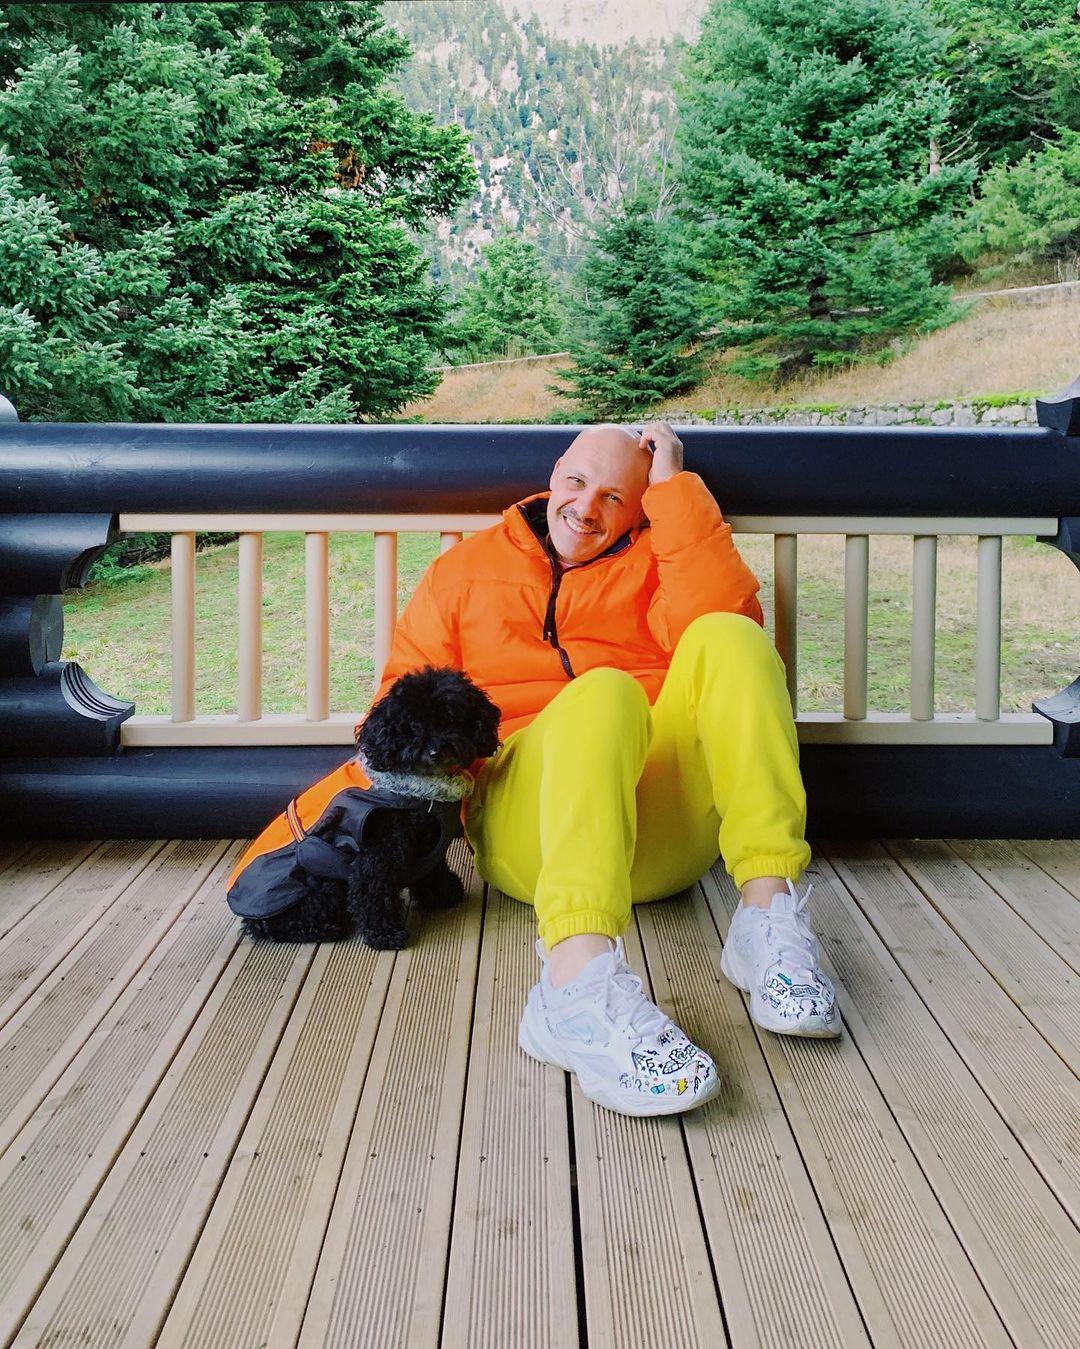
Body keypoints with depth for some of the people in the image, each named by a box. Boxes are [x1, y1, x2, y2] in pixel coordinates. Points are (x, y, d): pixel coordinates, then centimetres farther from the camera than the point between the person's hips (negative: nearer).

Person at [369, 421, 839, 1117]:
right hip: (526, 819, -1)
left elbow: (727, 615, -4)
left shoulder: (653, 559, 19)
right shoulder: (465, 570, 21)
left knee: (726, 640, -20)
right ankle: (579, 982, -57)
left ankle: (769, 913, -34)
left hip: (669, 829, 2)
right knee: (602, 693, -33)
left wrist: (672, 485, 1)